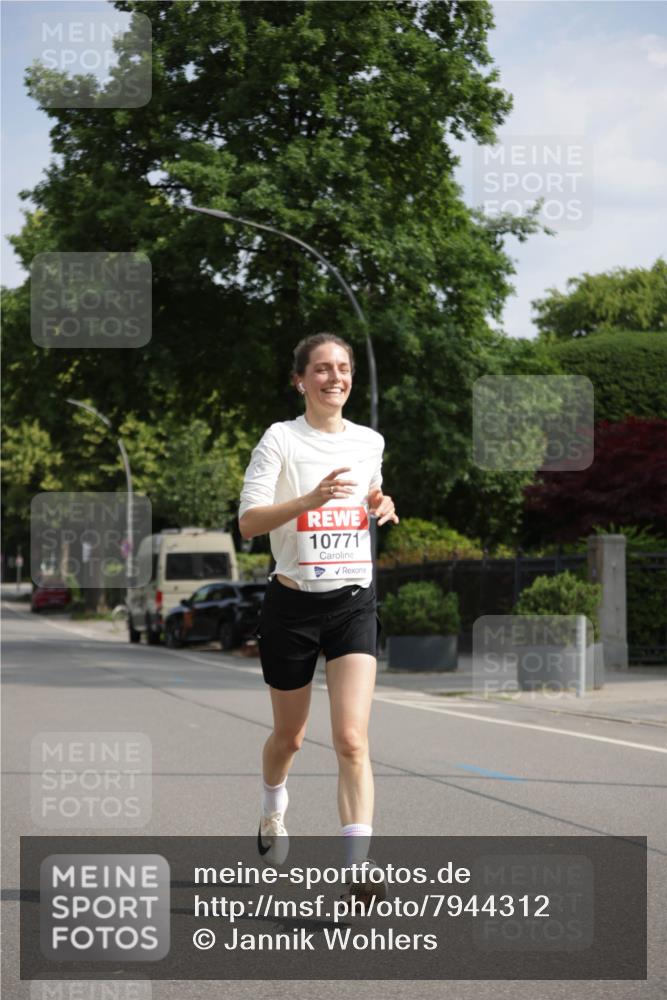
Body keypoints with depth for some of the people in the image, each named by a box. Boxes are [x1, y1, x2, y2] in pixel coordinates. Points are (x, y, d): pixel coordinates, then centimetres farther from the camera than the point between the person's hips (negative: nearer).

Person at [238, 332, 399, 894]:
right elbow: (248, 522, -14)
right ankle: (273, 813, 46)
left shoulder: (370, 442, 8)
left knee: (352, 739, -14)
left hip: (354, 603, 2)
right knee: (289, 736, 14)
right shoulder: (282, 438, -5)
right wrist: (310, 499, -29)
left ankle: (357, 867, -18)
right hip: (293, 603, -2)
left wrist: (380, 507, 4)